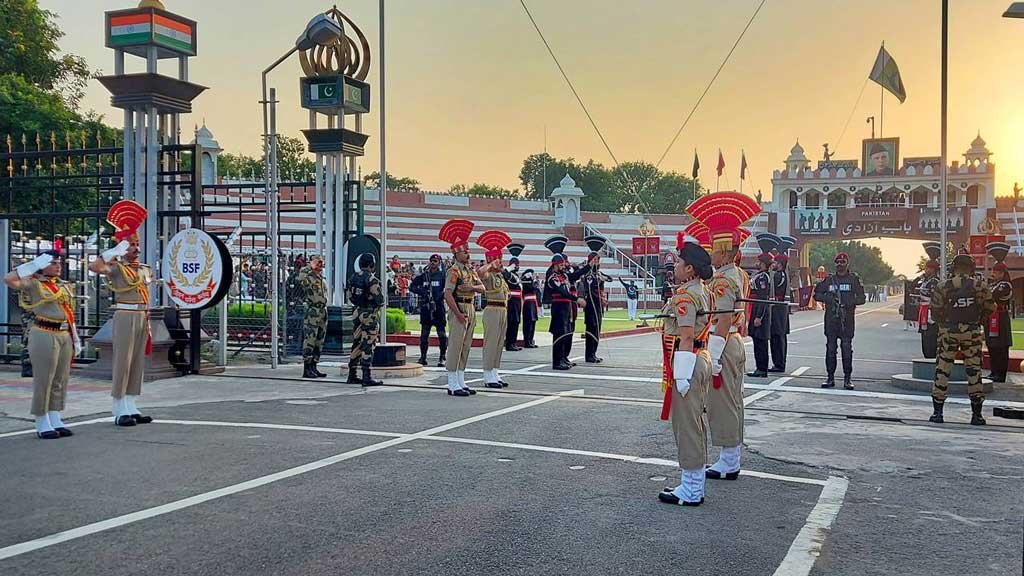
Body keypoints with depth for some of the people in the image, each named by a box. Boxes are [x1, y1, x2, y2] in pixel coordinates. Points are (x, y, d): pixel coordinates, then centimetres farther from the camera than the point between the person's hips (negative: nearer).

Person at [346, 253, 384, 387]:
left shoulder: (353, 278, 8)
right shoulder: (371, 279, -16)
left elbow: (351, 297, 13)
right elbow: (379, 299, -17)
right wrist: (379, 304, 4)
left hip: (358, 314, 8)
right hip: (370, 315, -8)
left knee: (357, 344, 14)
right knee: (368, 346, -5)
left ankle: (352, 375, 20)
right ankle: (366, 378, -5)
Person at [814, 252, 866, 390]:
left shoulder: (854, 279, 5)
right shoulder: (829, 279, 12)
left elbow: (862, 298, 2)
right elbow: (817, 295, 11)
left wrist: (850, 302, -16)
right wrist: (828, 298, -7)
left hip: (847, 319, -2)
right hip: (831, 318, 2)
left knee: (847, 348, -2)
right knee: (830, 348, 2)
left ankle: (847, 378, 4)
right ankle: (830, 377, 8)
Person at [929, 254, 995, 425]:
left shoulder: (943, 286, -4)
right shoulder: (980, 286, -4)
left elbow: (935, 311, -2)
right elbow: (990, 308, 1)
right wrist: (980, 322, 16)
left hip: (948, 332, 0)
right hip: (972, 333, 0)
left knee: (942, 369, 6)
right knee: (974, 371, 6)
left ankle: (937, 411, 6)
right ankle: (977, 414, 9)